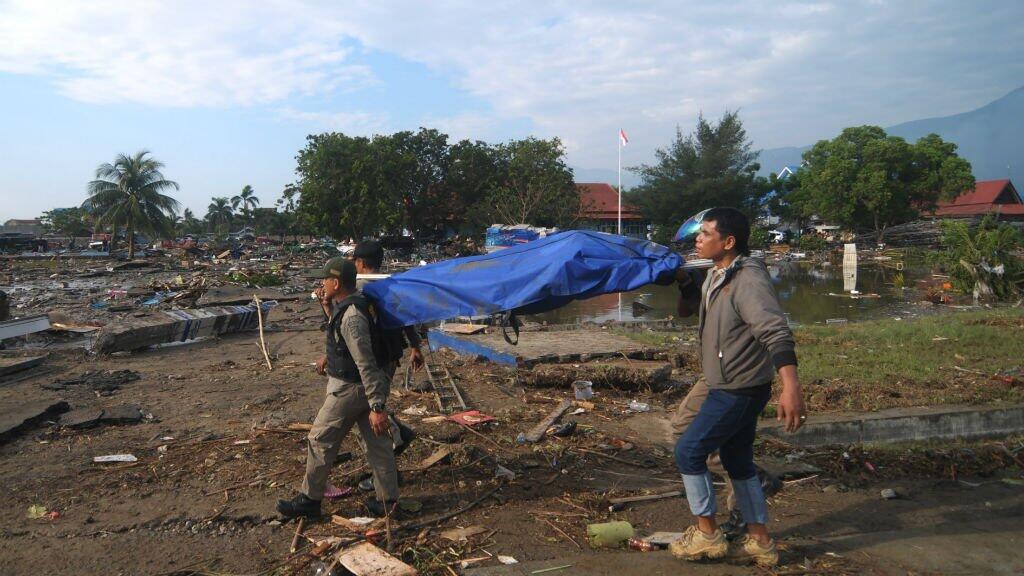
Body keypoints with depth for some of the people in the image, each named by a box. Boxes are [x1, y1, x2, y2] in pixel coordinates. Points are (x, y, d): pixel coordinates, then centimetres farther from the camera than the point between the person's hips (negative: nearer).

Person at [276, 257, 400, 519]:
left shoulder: (351, 316, -26)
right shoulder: (353, 304, 5)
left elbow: (367, 365, -28)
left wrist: (377, 407, -27)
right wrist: (328, 306, 15)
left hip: (349, 389, -9)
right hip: (366, 387, 10)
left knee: (320, 441, 7)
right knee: (377, 441, 12)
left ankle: (309, 499, 21)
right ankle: (387, 500, 21)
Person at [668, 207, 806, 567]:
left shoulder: (748, 280, -23)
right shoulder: (717, 275, 8)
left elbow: (776, 332, -36)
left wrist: (790, 386, -45)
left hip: (739, 390, -10)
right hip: (727, 386, 10)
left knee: (689, 451, -2)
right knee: (737, 461, 17)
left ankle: (707, 534, 13)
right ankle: (760, 541, 28)